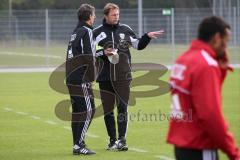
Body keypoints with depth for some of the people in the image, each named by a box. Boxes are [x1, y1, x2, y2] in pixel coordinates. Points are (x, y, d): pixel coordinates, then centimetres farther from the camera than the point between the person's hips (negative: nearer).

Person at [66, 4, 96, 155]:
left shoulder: (75, 32, 17)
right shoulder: (87, 32, -11)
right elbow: (88, 57, -16)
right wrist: (91, 78, -12)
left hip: (71, 78, 9)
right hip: (81, 80, -9)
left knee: (77, 111, 11)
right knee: (88, 110, -7)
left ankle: (77, 145, 14)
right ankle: (79, 144, -11)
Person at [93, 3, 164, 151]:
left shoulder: (125, 29, 7)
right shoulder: (97, 32, 3)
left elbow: (138, 45, 12)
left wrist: (147, 37, -3)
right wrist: (103, 52, -13)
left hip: (123, 77, 0)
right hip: (105, 78, 0)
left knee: (122, 107, -8)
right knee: (107, 110, 5)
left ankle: (122, 139, -8)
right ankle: (112, 140, 15)